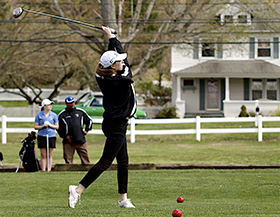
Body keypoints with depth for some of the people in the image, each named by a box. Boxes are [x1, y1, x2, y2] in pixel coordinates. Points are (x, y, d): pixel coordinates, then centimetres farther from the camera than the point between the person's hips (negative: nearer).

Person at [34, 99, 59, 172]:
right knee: (43, 155, -3)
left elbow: (57, 126, 9)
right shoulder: (39, 115, 3)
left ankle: (49, 170, 4)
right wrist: (43, 126, -14)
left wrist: (50, 125, -9)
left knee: (49, 155, 2)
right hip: (42, 136, -2)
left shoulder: (54, 115, 8)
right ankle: (43, 170, -2)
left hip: (51, 136, 2)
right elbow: (35, 127, 4)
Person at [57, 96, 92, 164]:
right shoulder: (62, 115, 5)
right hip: (68, 141, -2)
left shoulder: (81, 112, 11)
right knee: (68, 159, -4)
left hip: (81, 140, 2)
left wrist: (86, 130, 12)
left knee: (85, 157, 2)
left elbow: (89, 120, 24)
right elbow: (59, 127, 7)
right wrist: (65, 136, -4)